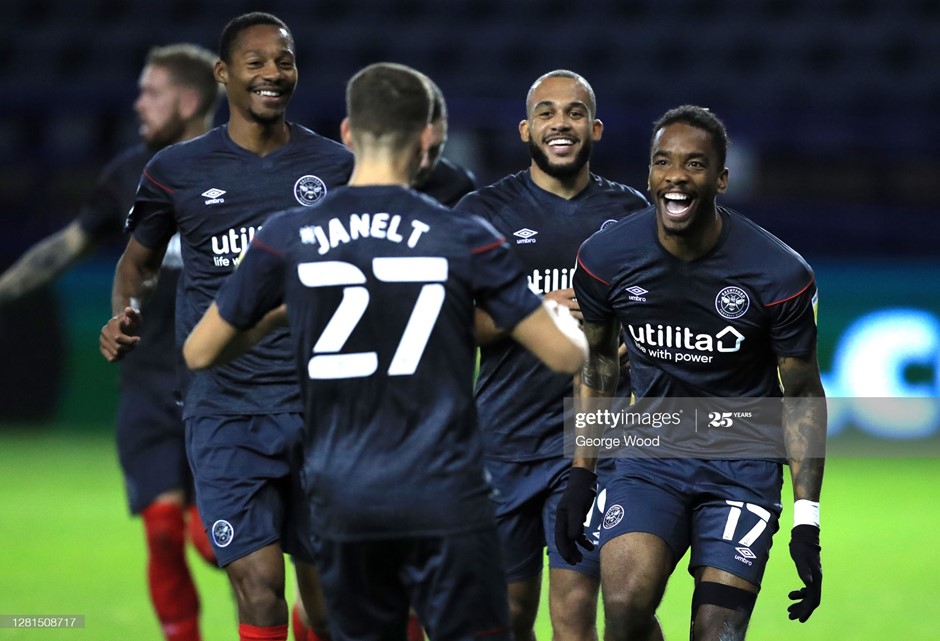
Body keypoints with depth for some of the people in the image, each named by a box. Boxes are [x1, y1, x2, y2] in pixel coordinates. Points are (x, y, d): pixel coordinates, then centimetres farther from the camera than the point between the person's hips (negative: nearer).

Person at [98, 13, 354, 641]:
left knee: (325, 587, 5)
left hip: (320, 403, 1)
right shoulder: (177, 170, 5)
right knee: (259, 588, -13)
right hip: (226, 411, -1)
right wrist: (123, 314, -3)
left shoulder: (335, 166, 5)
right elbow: (139, 261, 18)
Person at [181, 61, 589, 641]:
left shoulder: (288, 239, 0)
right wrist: (561, 311, 21)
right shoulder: (464, 239, -5)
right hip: (446, 504, -3)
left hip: (344, 505, 3)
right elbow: (567, 354, -2)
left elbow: (200, 352, 9)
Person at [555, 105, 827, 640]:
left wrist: (807, 523, -7)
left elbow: (803, 395, -3)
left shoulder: (779, 275, -14)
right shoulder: (607, 258, -7)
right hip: (652, 457, 1)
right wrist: (582, 473, 9)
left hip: (744, 462, -1)